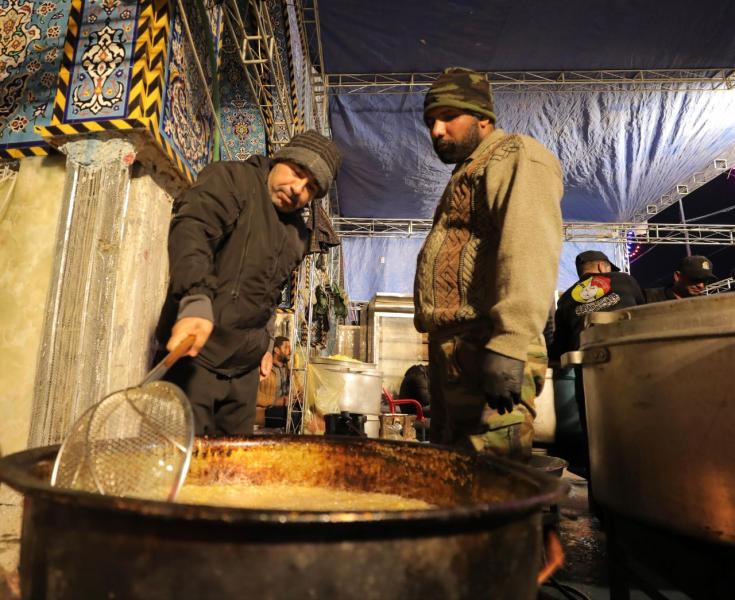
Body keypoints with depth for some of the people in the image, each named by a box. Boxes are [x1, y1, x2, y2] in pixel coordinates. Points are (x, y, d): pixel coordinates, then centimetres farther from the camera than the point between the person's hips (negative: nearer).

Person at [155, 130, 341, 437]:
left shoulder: (299, 236, 14)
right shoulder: (231, 179, -7)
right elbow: (191, 229, -26)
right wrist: (197, 301, -42)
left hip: (245, 365, 7)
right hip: (196, 350, -7)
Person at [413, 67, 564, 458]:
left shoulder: (517, 156, 0)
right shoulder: (467, 176, 28)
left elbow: (529, 251, -18)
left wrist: (508, 345, -28)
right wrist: (440, 352, 17)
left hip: (486, 352, -9)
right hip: (449, 352, 10)